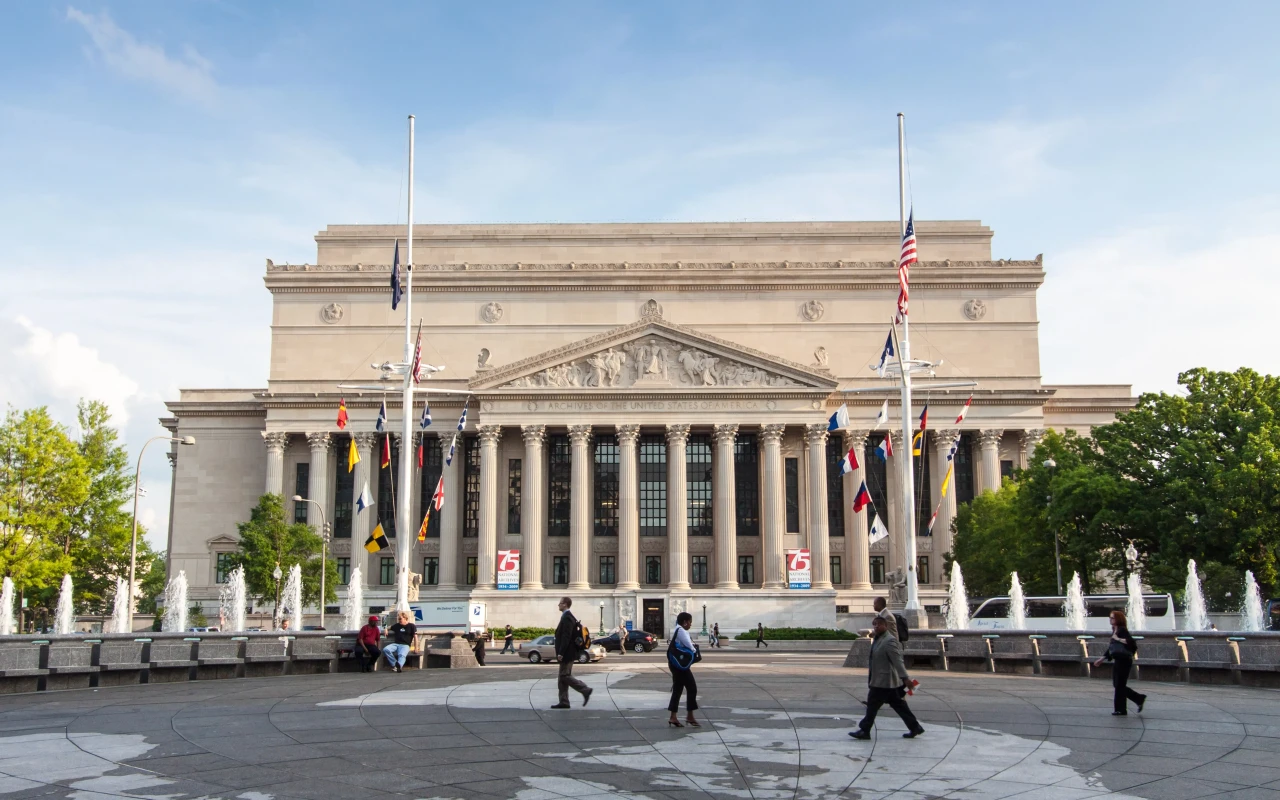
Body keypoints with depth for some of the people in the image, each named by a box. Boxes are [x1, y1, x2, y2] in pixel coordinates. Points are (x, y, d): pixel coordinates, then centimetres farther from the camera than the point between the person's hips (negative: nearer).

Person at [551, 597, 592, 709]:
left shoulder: (567, 617, -16)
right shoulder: (567, 616, 16)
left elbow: (566, 636, -23)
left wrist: (561, 653, -23)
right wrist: (561, 652, 20)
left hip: (567, 653, -10)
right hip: (566, 653, 10)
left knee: (565, 676, -8)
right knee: (563, 677, 9)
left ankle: (585, 690, -5)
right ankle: (564, 702, 11)